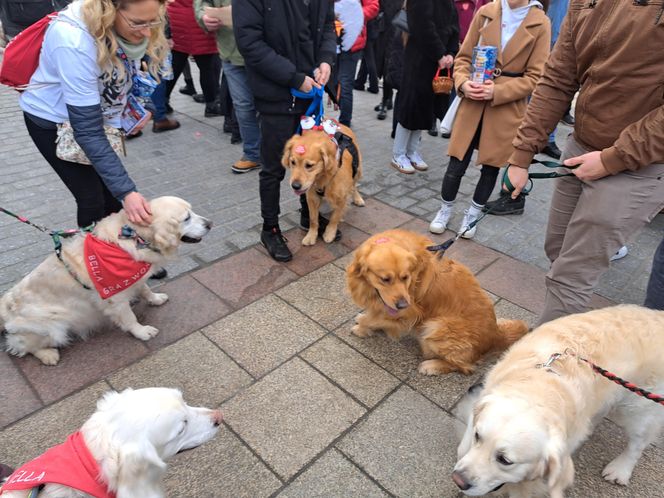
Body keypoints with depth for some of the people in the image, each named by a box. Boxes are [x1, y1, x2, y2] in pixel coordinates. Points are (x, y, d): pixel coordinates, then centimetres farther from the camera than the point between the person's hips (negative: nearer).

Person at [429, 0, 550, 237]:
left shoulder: (540, 23, -5)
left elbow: (535, 77, -6)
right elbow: (464, 56, 6)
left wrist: (497, 91, -18)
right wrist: (463, 82, -13)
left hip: (508, 107, -1)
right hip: (473, 100, 1)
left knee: (491, 165, 10)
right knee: (457, 163, 3)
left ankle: (473, 214, 29)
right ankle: (446, 209, 26)